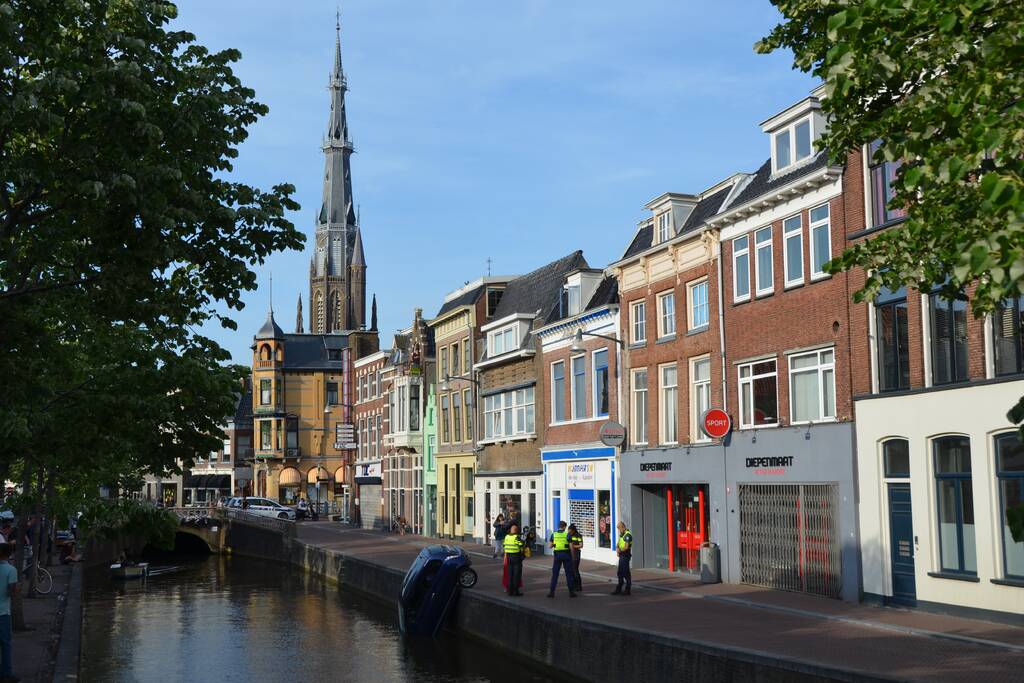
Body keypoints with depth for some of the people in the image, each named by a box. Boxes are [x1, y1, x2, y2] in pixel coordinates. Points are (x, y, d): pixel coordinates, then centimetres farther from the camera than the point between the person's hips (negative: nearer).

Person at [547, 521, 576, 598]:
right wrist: (572, 556, 4)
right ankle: (571, 592, 8)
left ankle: (551, 591, 0)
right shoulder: (567, 534, -6)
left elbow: (550, 546, 0)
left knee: (555, 574, 6)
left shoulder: (553, 534, 0)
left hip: (557, 555, 1)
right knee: (569, 574, 7)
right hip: (566, 554, -1)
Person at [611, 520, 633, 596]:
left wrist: (620, 551, -7)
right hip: (621, 556, 10)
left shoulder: (627, 535, -16)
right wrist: (617, 548, -4)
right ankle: (619, 589, 22)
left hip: (625, 556, -10)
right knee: (620, 573, 14)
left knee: (626, 573, -4)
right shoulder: (622, 534, 15)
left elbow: (626, 547, -22)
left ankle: (627, 590, 1)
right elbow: (618, 543, 18)